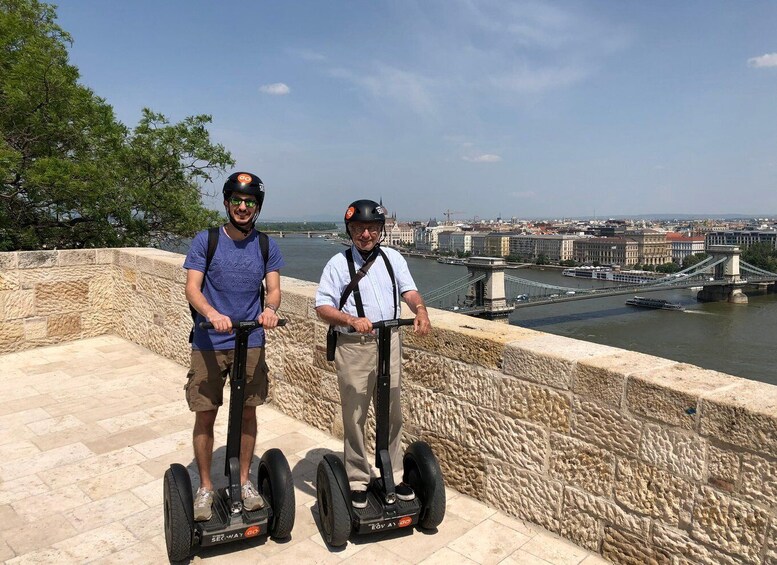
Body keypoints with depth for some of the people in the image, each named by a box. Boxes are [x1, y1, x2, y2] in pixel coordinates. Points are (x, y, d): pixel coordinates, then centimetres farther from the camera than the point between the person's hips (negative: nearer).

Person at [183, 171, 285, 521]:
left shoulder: (267, 246, 3)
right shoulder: (205, 240, -4)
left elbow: (274, 287, -2)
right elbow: (192, 288, -11)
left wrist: (270, 308, -26)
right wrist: (211, 313, -31)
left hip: (251, 343, 2)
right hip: (208, 344, -2)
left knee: (248, 412, 10)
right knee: (205, 416, 5)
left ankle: (244, 481, 29)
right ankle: (205, 488, 24)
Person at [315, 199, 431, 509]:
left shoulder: (393, 258, 9)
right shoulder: (338, 263, -2)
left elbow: (409, 290, 1)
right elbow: (322, 307, -7)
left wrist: (420, 310, -22)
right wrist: (352, 320, -24)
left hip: (389, 343, 3)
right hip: (353, 347, -3)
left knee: (392, 413, 13)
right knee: (354, 417, 6)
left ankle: (394, 475, 29)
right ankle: (358, 480, 23)